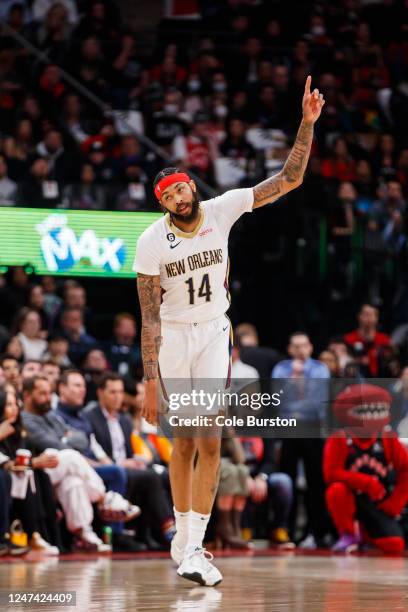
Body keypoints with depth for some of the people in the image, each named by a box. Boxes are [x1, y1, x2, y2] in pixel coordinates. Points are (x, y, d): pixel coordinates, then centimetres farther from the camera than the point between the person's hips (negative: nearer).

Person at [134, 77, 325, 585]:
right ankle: (183, 538, 18)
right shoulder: (151, 242, -16)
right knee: (184, 442, 2)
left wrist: (307, 123, -23)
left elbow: (289, 180, -11)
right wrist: (150, 381, -20)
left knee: (209, 442, -9)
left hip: (213, 332, 2)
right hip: (172, 338, -2)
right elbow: (150, 316, -16)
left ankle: (192, 549, -10)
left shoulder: (221, 210, -11)